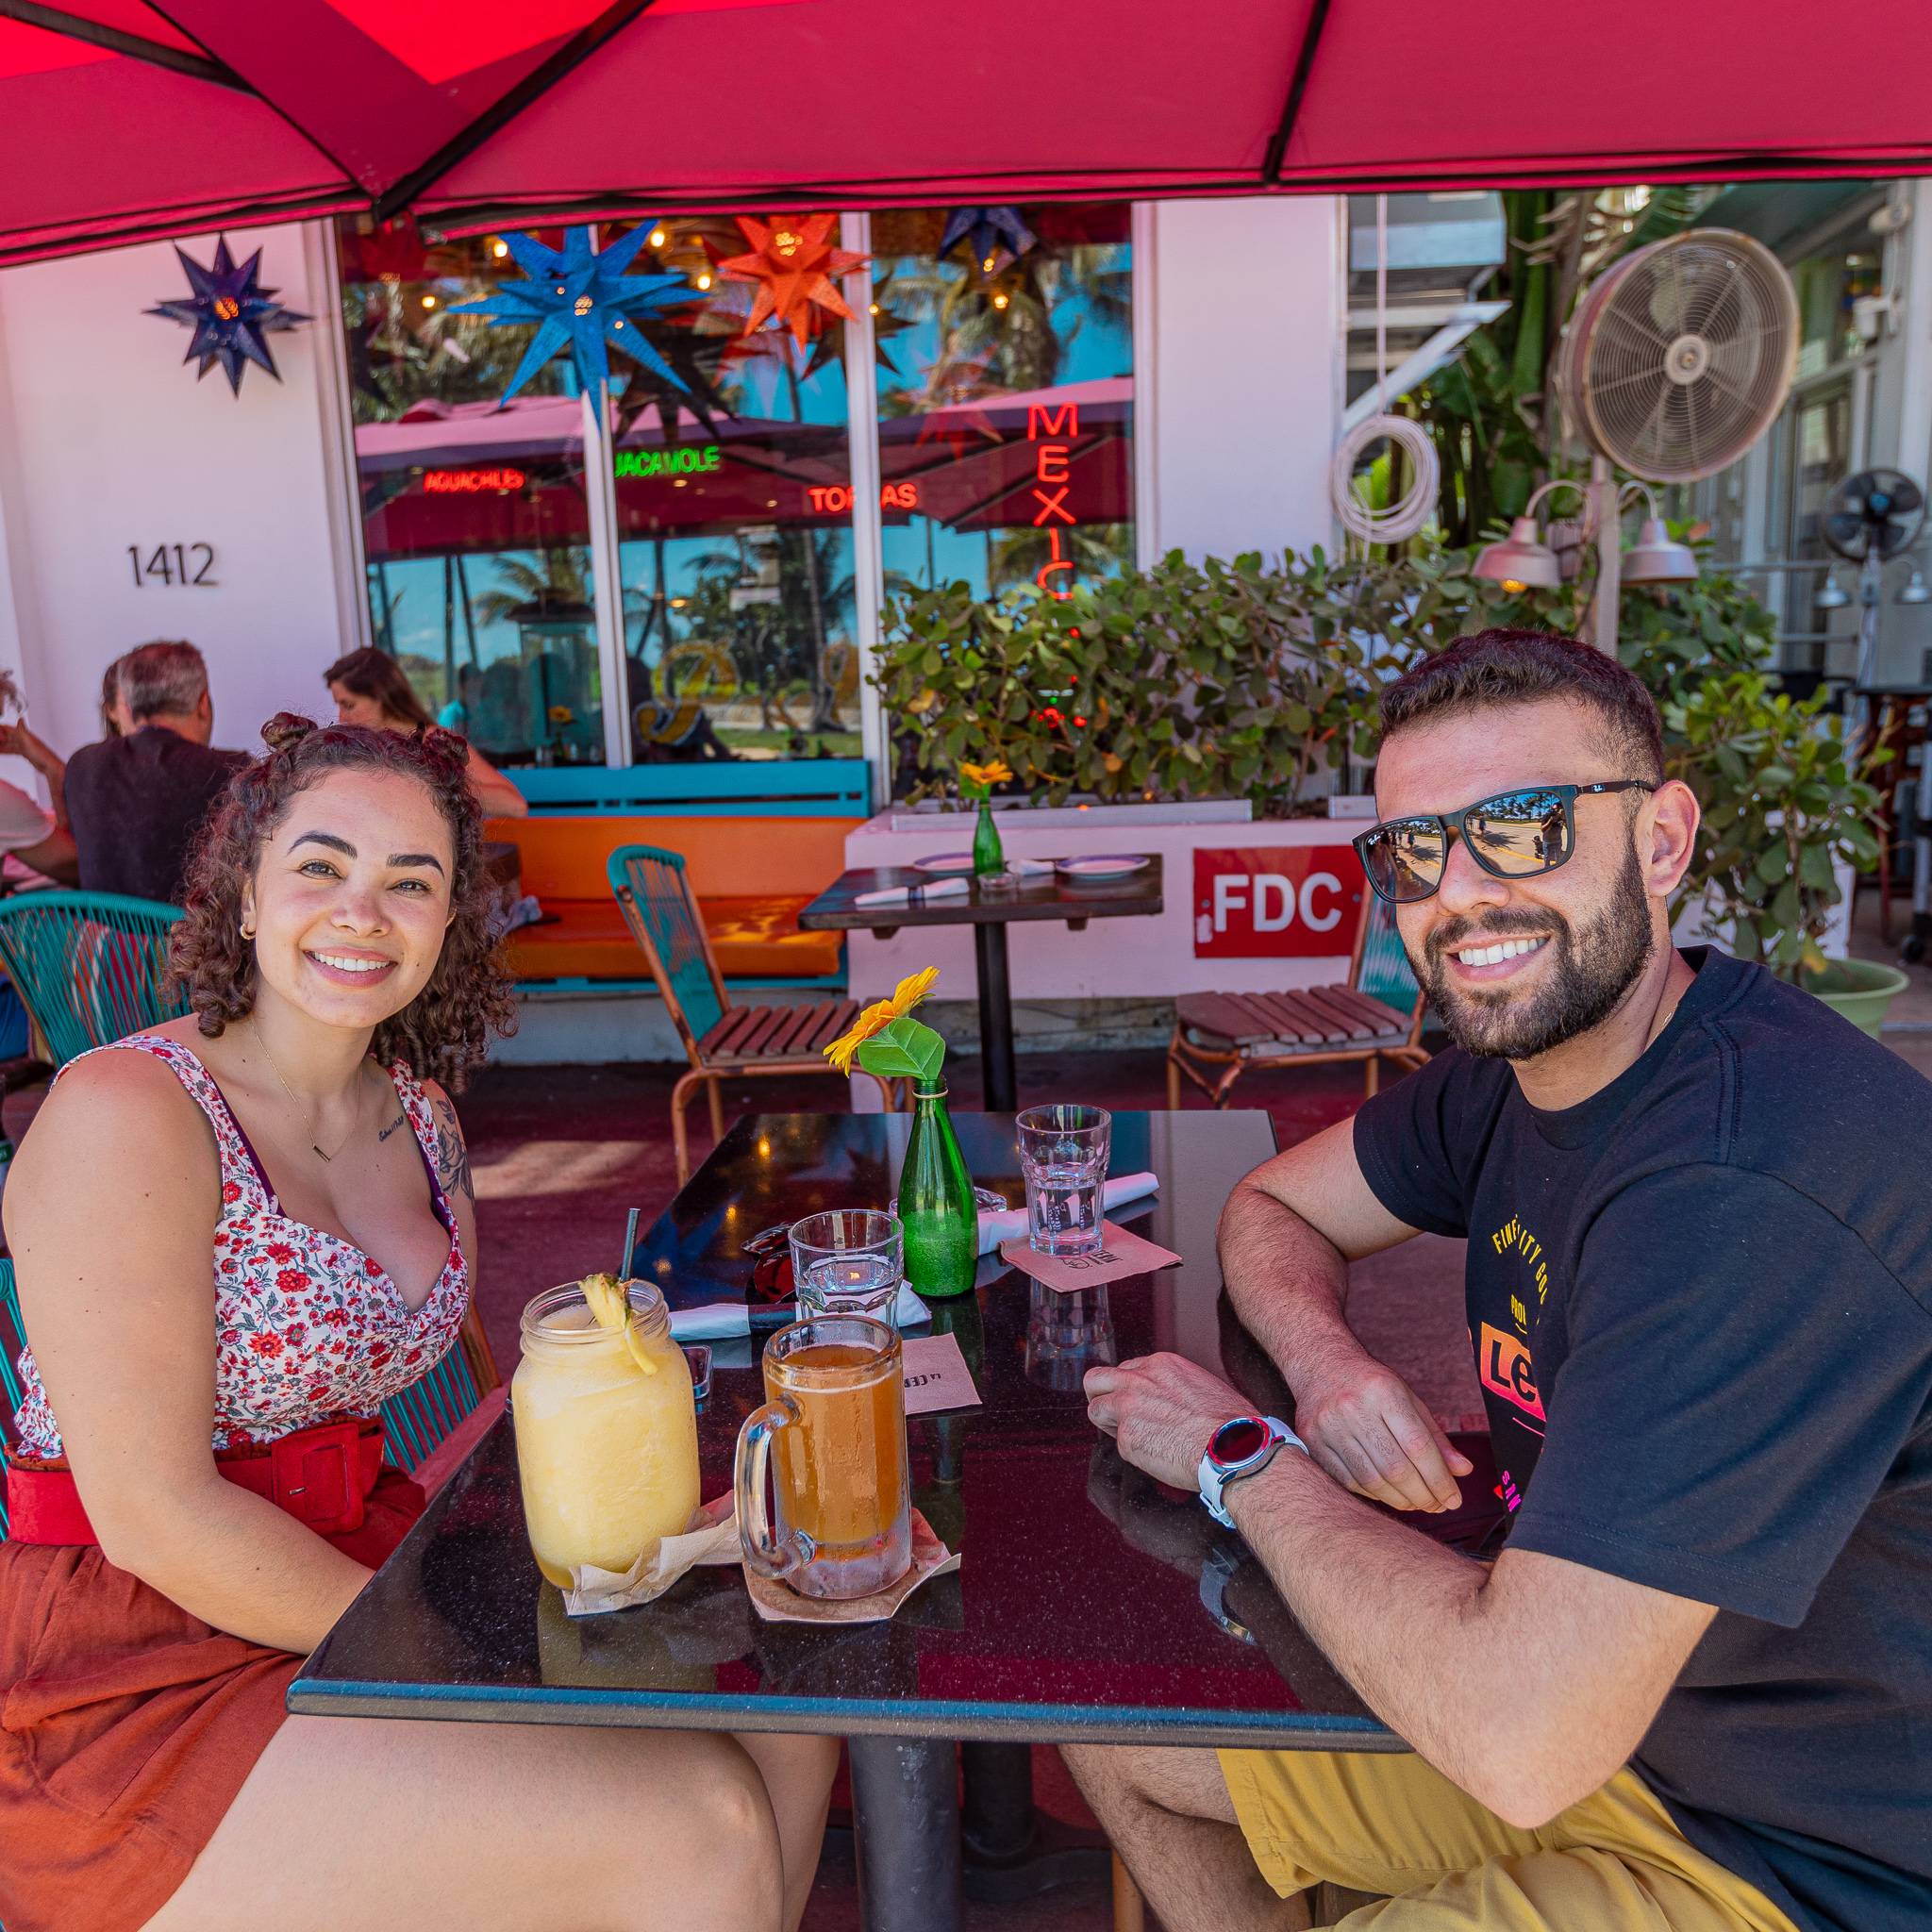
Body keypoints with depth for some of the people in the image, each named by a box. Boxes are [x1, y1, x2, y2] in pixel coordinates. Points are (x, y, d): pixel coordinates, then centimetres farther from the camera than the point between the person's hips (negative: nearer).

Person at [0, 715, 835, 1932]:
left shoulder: (420, 1115, 6)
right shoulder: (126, 1114, -17)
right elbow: (153, 1514, -20)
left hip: (356, 1575, 7)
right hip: (141, 1681, -7)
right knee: (695, 1831, -18)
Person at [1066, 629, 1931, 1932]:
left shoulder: (1745, 1183, -34)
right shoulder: (1515, 1059, -4)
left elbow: (1517, 1737, -36)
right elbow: (1273, 1207, 10)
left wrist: (1244, 1457, -19)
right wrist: (1328, 1364, -13)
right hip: (1591, 1701, 8)